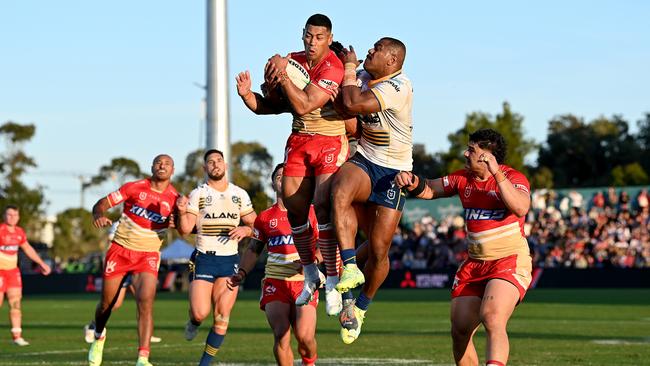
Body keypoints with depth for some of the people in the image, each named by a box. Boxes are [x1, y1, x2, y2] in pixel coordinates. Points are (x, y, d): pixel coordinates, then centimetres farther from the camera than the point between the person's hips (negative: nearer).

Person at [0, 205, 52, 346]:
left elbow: (28, 249, 24)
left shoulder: (19, 232, 9)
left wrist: (42, 263, 28)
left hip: (13, 271, 6)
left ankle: (17, 336, 0)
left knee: (16, 303, -1)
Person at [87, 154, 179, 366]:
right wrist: (98, 215, -28)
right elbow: (102, 204, -4)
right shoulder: (134, 188, -5)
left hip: (148, 255, 0)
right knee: (107, 304, 8)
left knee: (146, 302, -22)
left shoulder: (174, 199, -2)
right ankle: (99, 337, 42)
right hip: (120, 250, 0)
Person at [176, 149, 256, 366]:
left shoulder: (240, 195, 9)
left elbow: (254, 225, 14)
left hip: (230, 260, 2)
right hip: (203, 259, -2)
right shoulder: (197, 194, 1)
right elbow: (185, 230, -4)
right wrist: (182, 213, -23)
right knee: (200, 313, -13)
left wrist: (245, 229, -8)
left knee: (222, 318, -3)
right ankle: (193, 323, 24)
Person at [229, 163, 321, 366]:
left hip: (304, 282, -1)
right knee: (281, 336, -16)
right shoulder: (265, 217, 14)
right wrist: (241, 273, 4)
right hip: (274, 281, 1)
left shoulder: (310, 212, 8)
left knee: (305, 337, -15)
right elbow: (253, 250, 19)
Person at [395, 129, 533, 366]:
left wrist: (497, 174, -33)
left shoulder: (513, 178, -9)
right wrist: (412, 183, -8)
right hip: (474, 264, 7)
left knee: (492, 318, -30)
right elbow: (430, 190, 15)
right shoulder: (463, 178, 12)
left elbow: (520, 208, -28)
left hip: (510, 262, -7)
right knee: (460, 332, 1)